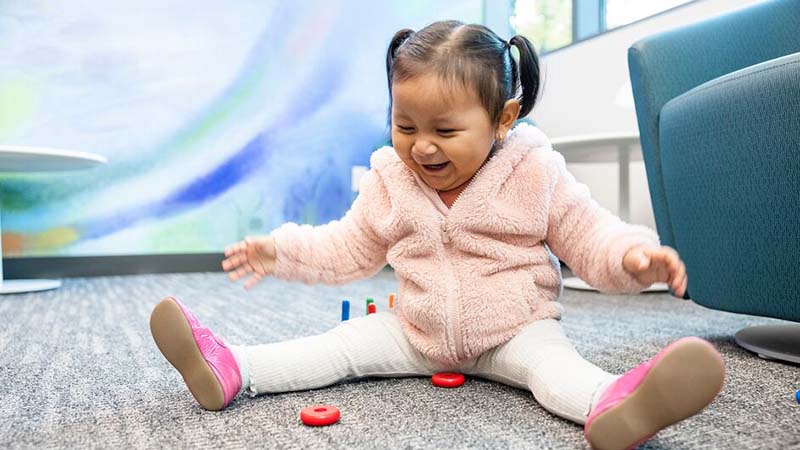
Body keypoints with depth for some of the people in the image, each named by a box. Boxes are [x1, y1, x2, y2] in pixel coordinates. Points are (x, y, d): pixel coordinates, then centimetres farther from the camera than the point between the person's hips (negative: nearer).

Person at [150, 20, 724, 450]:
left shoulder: (537, 174, -13)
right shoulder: (390, 181, -4)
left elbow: (587, 234, -8)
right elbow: (349, 248, 7)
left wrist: (634, 255, -30)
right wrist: (282, 250, -3)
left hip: (514, 328, -2)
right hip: (417, 331, 3)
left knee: (548, 358, -31)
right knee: (347, 343, -9)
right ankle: (231, 371, -13)